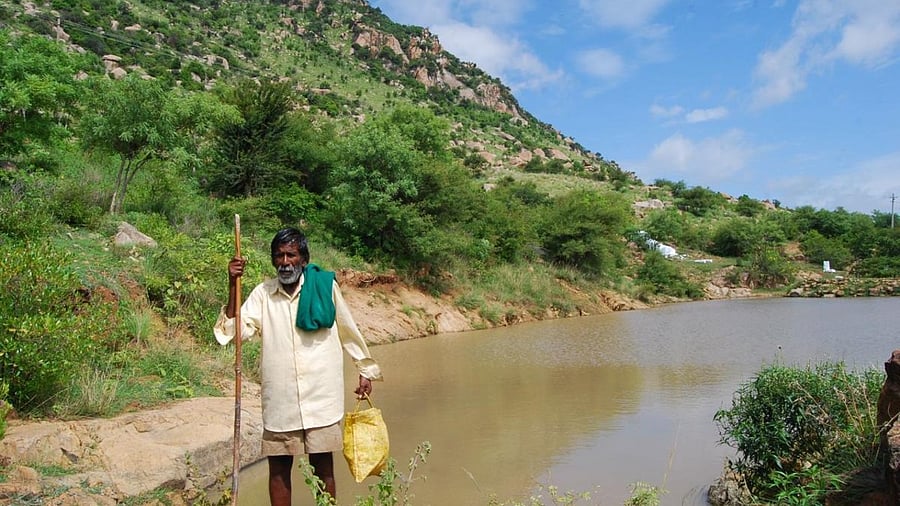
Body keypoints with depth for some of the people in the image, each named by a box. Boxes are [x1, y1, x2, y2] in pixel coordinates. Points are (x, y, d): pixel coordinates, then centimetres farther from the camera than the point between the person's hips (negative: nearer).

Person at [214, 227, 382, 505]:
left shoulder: (325, 286, -1)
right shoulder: (262, 294, 2)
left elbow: (349, 331, 8)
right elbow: (235, 331, -8)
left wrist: (365, 370, 14)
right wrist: (233, 286, -15)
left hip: (321, 396, -1)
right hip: (279, 399, 1)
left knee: (323, 466, 6)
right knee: (278, 467, 10)